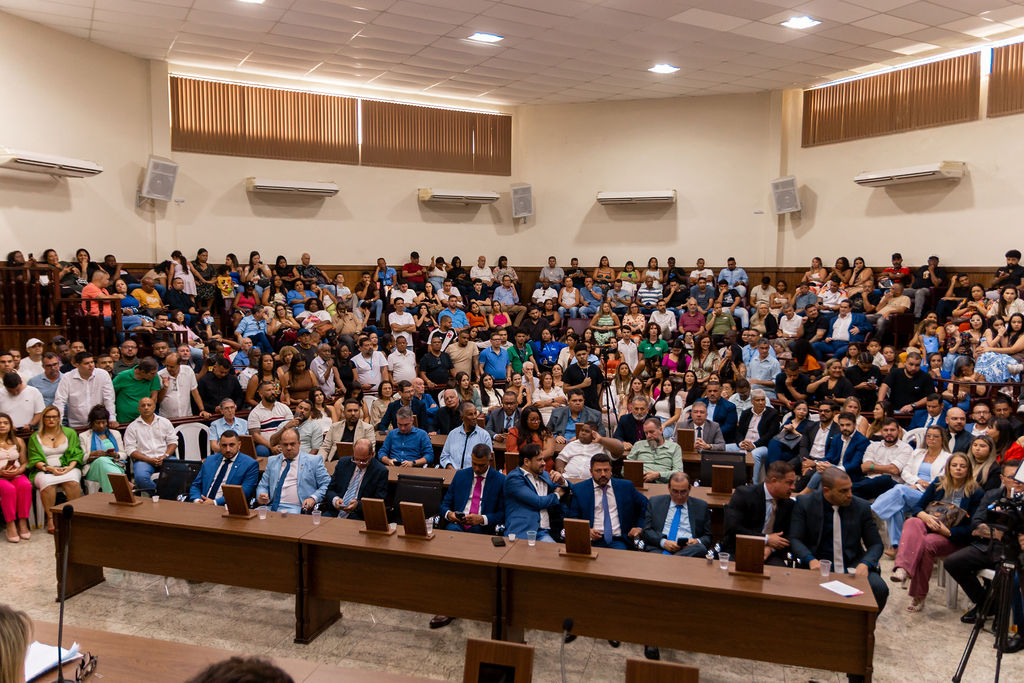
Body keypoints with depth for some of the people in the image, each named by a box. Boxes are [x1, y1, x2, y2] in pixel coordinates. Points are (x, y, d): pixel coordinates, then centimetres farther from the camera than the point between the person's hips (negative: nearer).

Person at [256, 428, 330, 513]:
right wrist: (261, 496, -2)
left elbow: (326, 484, 5)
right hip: (272, 506, 4)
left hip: (296, 508, -3)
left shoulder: (314, 460, 8)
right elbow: (263, 486, 22)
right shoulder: (272, 461, 21)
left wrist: (313, 498, -12)